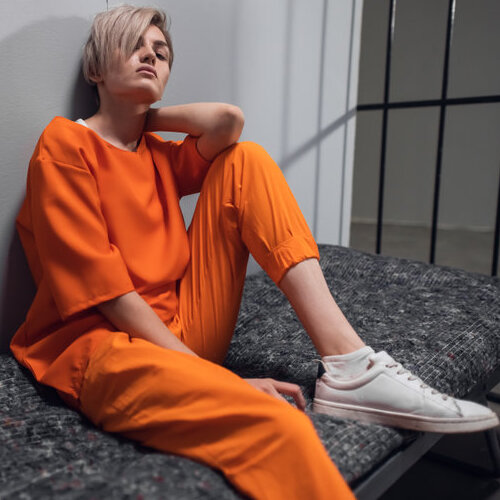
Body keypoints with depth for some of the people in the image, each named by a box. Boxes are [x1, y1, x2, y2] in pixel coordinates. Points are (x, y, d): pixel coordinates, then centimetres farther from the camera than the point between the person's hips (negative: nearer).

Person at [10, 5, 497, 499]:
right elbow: (106, 289, -14)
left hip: (183, 331, 7)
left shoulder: (158, 155, 16)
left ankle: (347, 365, -18)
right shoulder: (65, 144, -3)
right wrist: (208, 375, -19)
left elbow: (226, 120, -7)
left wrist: (144, 116, 5)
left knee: (245, 160, -7)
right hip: (104, 347, -7)